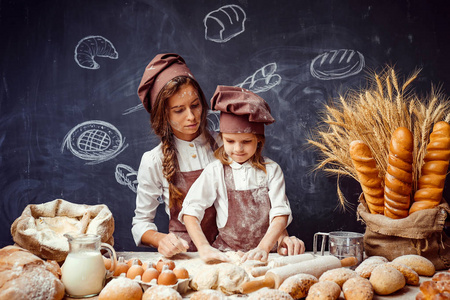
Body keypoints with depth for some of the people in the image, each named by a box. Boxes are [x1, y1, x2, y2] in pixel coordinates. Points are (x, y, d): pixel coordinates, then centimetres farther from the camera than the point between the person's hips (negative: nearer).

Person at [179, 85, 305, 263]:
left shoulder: (271, 170, 4)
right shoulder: (215, 171, 1)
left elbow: (281, 214, -5)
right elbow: (190, 211, -5)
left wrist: (263, 248, -20)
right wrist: (204, 247, -19)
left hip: (265, 251, 3)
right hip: (226, 253, -2)